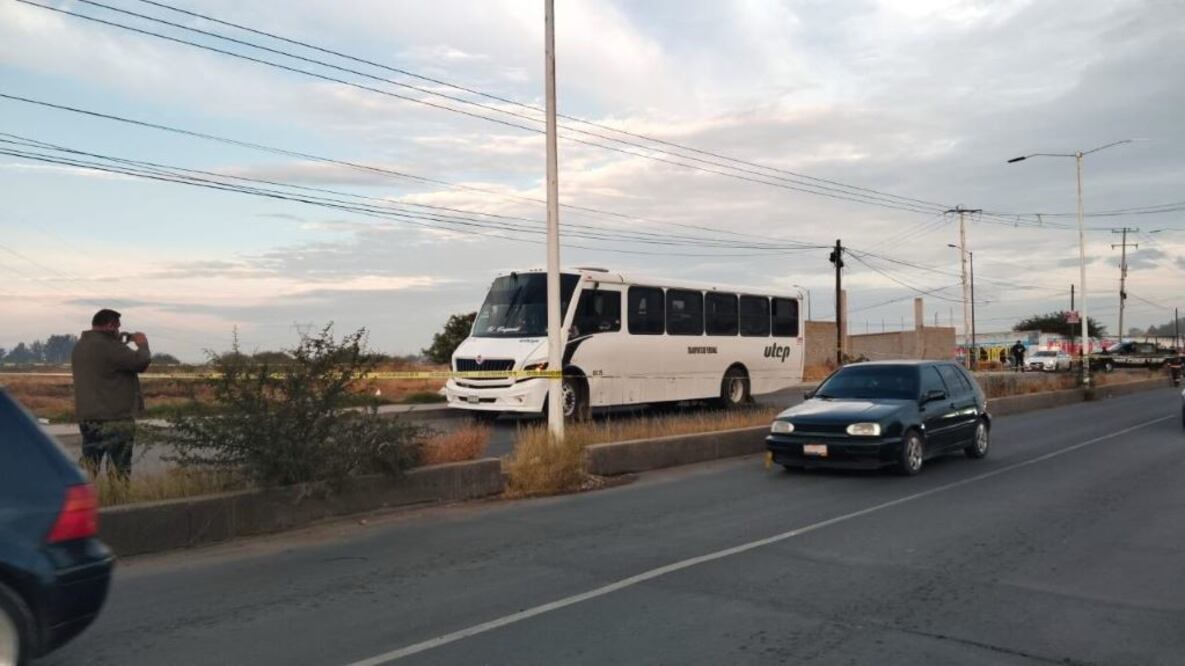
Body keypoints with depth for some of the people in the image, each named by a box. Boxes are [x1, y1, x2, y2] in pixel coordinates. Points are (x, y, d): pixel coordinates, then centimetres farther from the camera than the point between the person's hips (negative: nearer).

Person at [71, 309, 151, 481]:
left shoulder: (79, 346, 12)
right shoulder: (109, 346, -18)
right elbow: (141, 361, -21)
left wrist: (121, 343, 10)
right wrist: (142, 345, -1)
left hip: (86, 417, 8)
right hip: (115, 419, -8)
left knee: (88, 472, 11)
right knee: (119, 472, -2)